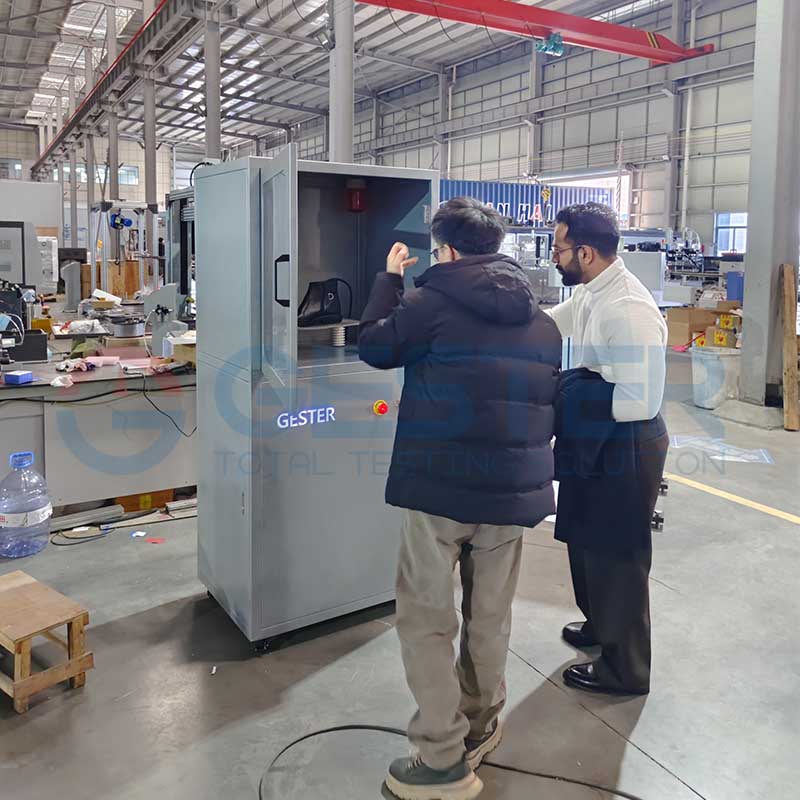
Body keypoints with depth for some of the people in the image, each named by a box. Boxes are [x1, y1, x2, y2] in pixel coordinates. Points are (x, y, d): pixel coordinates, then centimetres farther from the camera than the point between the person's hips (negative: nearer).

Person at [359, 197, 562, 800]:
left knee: (426, 618, 7)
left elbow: (373, 347, 5)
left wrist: (389, 280, 17)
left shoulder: (431, 303, -8)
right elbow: (552, 401, 16)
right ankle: (481, 725, 37)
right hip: (514, 491, 6)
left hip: (440, 485, -5)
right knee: (491, 615, 19)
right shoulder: (541, 321, 10)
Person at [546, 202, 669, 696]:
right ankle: (601, 626, 48)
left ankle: (625, 669, 27)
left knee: (617, 557, 7)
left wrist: (576, 396, -19)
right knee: (588, 541, 24)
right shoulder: (590, 293, 2)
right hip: (595, 440, 9)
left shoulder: (628, 309, -27)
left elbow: (641, 401, -29)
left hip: (625, 447, -9)